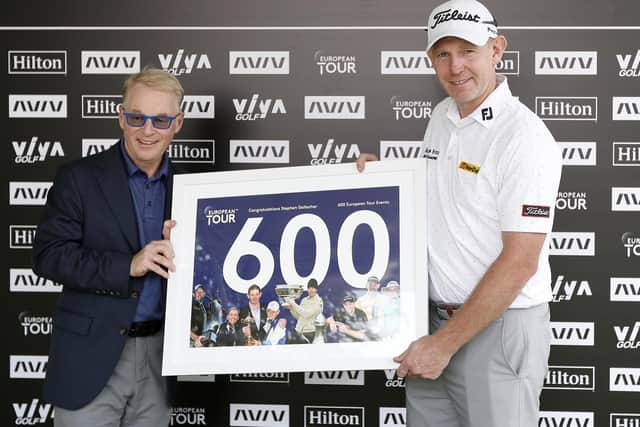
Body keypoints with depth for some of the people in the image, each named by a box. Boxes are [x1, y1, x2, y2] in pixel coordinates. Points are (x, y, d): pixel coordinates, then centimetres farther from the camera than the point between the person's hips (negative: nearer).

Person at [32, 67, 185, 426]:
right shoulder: (79, 178, -6)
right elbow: (48, 255, -12)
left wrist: (180, 247, -11)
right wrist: (127, 265, -21)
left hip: (160, 352, 4)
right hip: (92, 356, -3)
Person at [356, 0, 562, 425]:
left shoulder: (523, 136, -17)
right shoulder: (441, 116, 7)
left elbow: (519, 263, -21)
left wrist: (444, 343, -18)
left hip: (499, 326, -7)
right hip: (437, 316, 7)